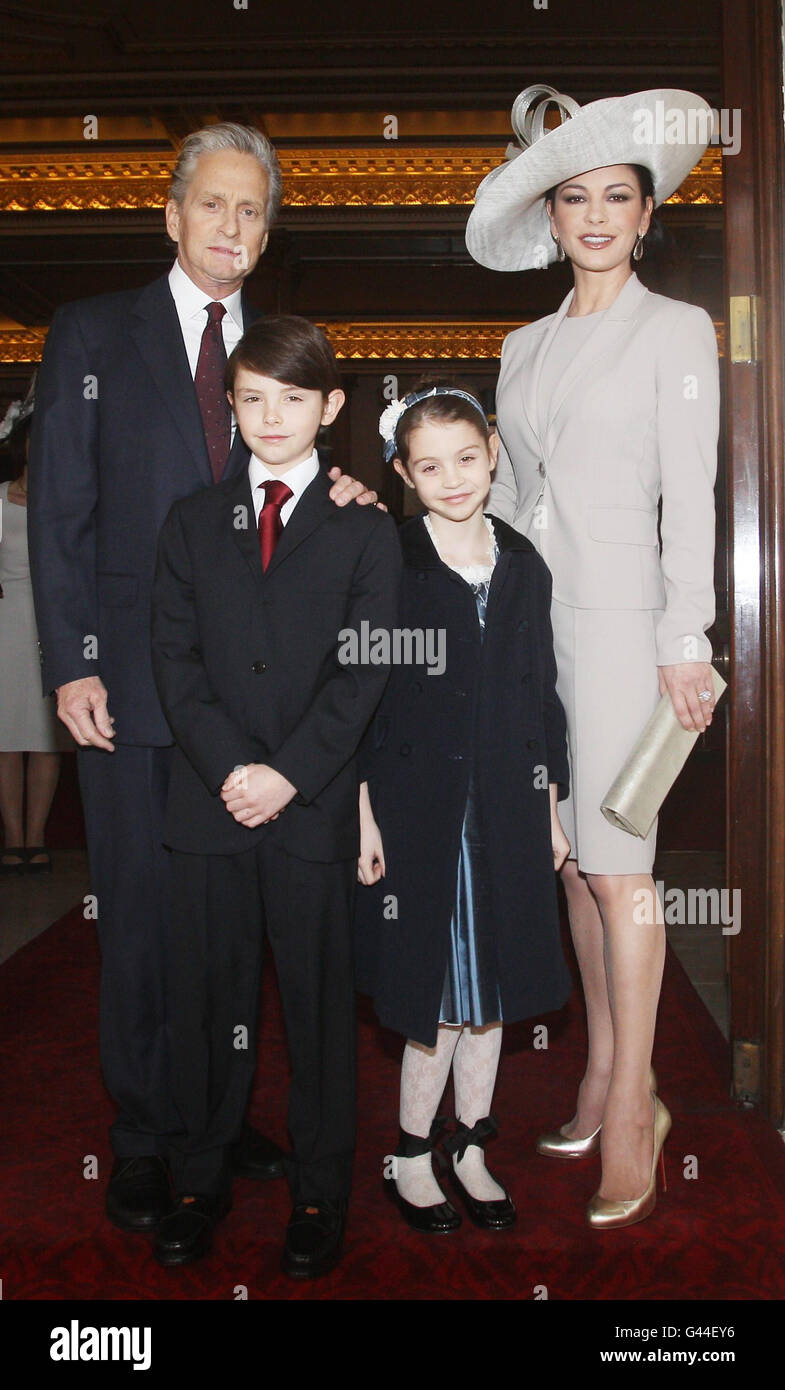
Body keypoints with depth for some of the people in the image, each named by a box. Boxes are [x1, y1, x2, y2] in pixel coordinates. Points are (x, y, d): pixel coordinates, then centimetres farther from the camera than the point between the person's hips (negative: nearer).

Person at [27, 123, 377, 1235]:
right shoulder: (92, 334, 5)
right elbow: (59, 510, -1)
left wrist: (338, 500, -6)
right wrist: (71, 664, -9)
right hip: (132, 680, -2)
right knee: (143, 911, 4)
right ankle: (145, 1137, 19)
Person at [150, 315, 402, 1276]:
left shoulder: (365, 531, 6)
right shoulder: (192, 523, 12)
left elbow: (364, 671, -2)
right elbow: (174, 657, 4)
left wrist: (290, 773, -13)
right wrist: (228, 766, -10)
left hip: (315, 807, -2)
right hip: (209, 802, 2)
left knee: (318, 999, 6)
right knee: (208, 997, 9)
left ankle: (319, 1194, 20)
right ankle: (200, 1180, 25)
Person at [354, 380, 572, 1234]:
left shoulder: (524, 567, 8)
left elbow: (540, 694, 11)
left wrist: (549, 807, 10)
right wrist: (363, 814, -10)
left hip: (506, 810, 4)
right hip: (416, 807, -4)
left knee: (490, 987, 12)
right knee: (436, 989, 4)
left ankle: (469, 1148, 29)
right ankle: (411, 1157, 23)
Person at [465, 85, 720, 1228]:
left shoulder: (675, 331, 1)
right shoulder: (524, 346, 16)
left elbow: (691, 497, -5)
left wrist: (686, 643, -10)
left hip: (618, 618, -5)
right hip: (531, 618, 5)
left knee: (616, 867, -5)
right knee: (568, 856, 8)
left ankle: (630, 1106, 6)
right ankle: (606, 1074, 20)